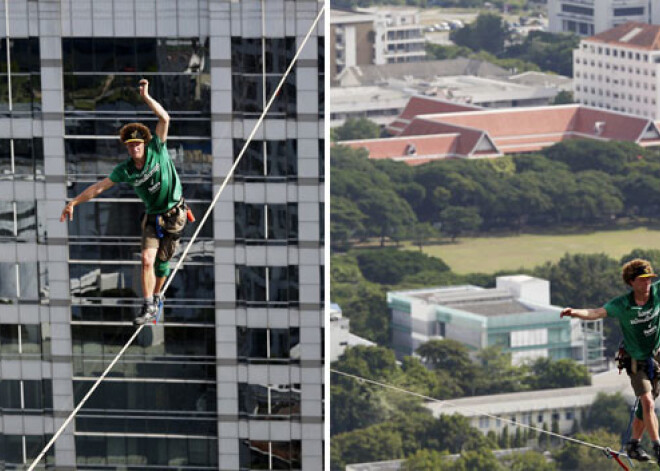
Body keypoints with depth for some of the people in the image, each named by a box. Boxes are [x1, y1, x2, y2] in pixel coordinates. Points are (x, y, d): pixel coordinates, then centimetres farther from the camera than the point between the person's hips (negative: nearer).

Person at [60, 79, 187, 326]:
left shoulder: (157, 150, -12)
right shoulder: (125, 170, -6)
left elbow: (164, 119, -20)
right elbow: (99, 187, 1)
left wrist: (146, 97, -28)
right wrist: (74, 202, 0)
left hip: (175, 215, -1)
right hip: (153, 217, 2)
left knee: (162, 262, 7)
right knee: (147, 260, -15)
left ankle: (156, 297, 31)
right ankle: (149, 307, -10)